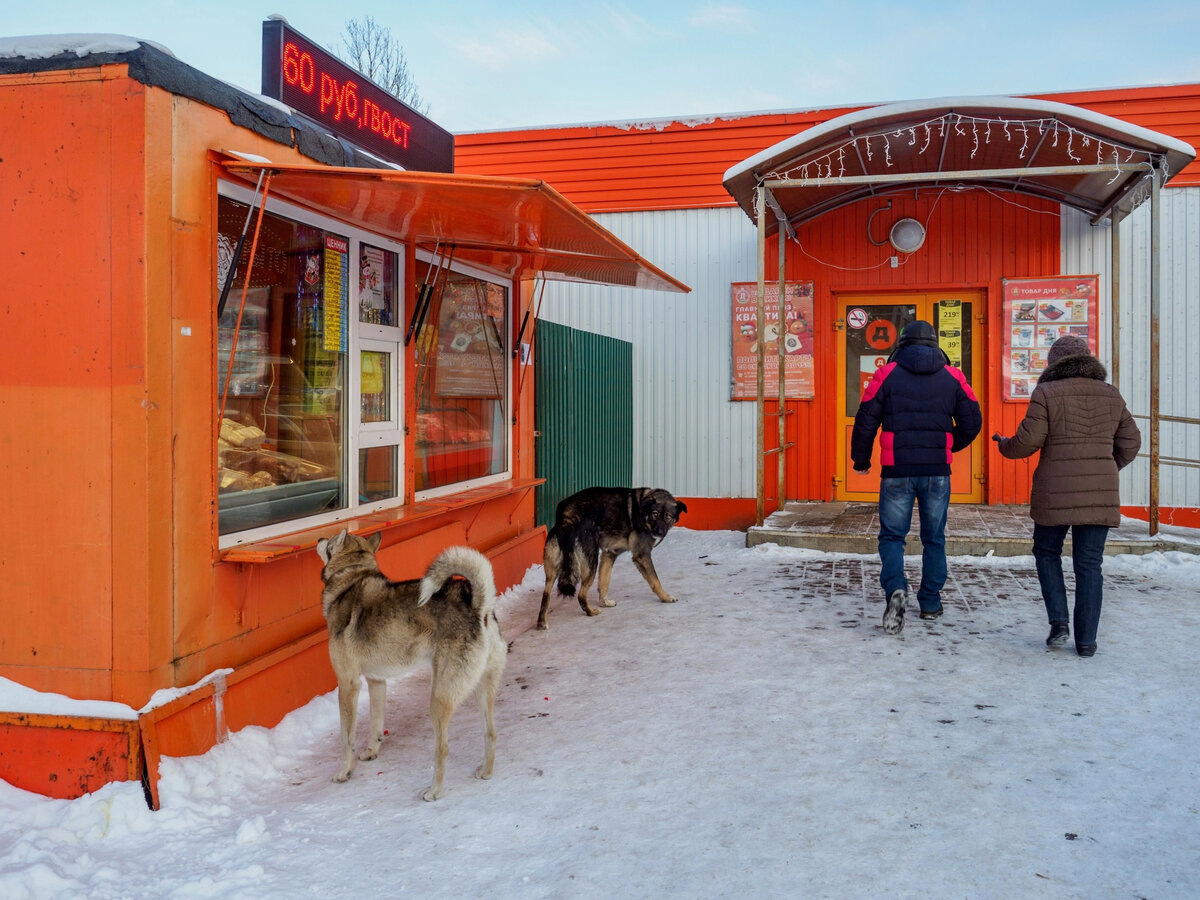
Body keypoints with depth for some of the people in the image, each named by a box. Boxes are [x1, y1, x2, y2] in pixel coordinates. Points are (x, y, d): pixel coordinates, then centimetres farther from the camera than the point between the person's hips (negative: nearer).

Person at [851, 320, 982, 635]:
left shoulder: (887, 374, -1)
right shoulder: (952, 376, 6)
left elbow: (865, 421, -1)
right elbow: (972, 421, 8)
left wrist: (861, 460, 12)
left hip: (897, 471, -2)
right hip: (937, 471, 2)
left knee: (892, 535, 5)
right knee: (934, 538, 14)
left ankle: (895, 588, -19)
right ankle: (930, 602, 20)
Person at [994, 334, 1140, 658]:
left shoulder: (1046, 393, -5)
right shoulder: (1111, 395, 9)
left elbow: (1028, 441, -8)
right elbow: (1130, 442, 13)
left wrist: (1004, 446, 12)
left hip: (1055, 494, -3)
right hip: (1101, 495, 3)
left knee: (1047, 553, 17)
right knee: (1089, 564, 7)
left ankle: (1059, 622, 6)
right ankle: (1086, 641, 9)